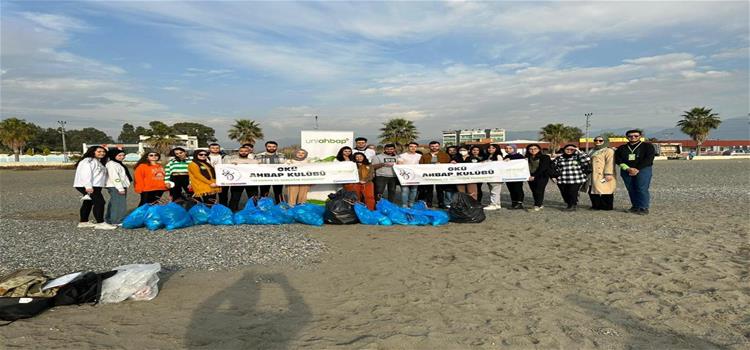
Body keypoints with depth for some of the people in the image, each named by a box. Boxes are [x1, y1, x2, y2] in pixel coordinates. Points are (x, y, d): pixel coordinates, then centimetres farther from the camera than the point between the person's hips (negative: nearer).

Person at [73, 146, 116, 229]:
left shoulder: (99, 162, 22)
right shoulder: (88, 161, -10)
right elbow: (86, 173, -20)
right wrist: (88, 186, -27)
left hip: (95, 186, 11)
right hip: (88, 187, -11)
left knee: (88, 203, 16)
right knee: (99, 202, -15)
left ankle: (83, 222, 25)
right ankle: (100, 223, -15)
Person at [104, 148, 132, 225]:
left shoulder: (119, 164, 19)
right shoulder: (111, 164, -11)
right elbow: (114, 177, -18)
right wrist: (120, 188, -21)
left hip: (121, 186, 10)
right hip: (115, 187, -10)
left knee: (112, 204, 15)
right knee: (119, 204, -12)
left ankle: (108, 219, 22)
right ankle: (118, 221, -11)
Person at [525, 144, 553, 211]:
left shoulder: (544, 157, -1)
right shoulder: (527, 158, 11)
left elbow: (542, 168, -10)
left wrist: (534, 176, -18)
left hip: (542, 176, -4)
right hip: (531, 177, 5)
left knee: (539, 191, -14)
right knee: (534, 192, 4)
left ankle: (537, 206, -14)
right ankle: (541, 205, 17)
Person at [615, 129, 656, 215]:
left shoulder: (647, 146, 8)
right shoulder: (621, 148, 16)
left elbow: (648, 159, -4)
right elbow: (618, 159, 4)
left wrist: (637, 169, -14)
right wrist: (627, 169, -12)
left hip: (643, 170, -3)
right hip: (626, 171, 4)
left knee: (642, 189, -12)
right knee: (631, 190, 1)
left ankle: (644, 208, -9)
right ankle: (635, 206, 8)